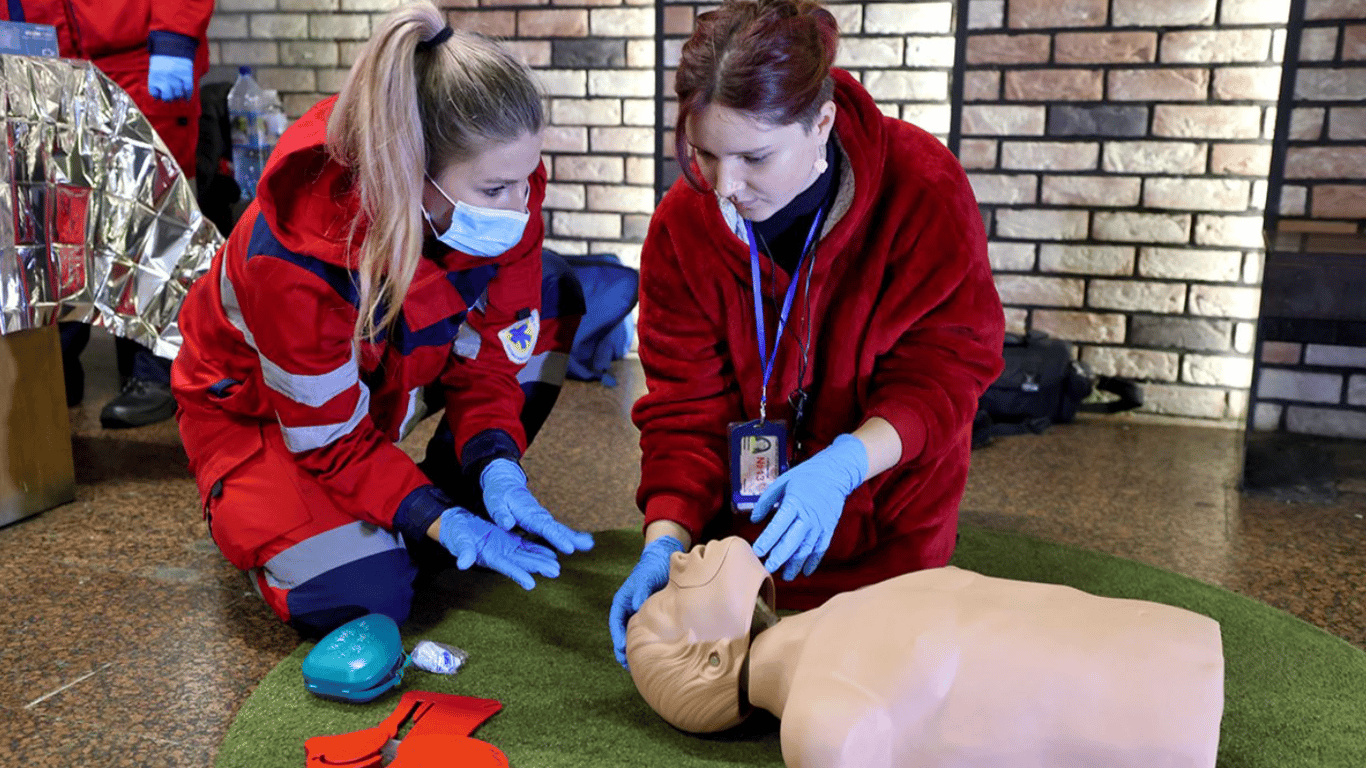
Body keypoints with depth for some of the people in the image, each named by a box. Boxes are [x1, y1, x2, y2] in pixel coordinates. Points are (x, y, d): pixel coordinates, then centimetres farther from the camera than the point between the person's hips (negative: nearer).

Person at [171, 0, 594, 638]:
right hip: (255, 407, -5)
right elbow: (331, 440, -27)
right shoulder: (296, 257, -39)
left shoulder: (503, 189, -24)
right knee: (361, 595, -25)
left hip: (388, 374, 6)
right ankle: (241, 503, 9)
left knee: (552, 295, -15)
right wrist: (443, 526, -36)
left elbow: (487, 340, -14)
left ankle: (459, 490, -2)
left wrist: (496, 464, -30)